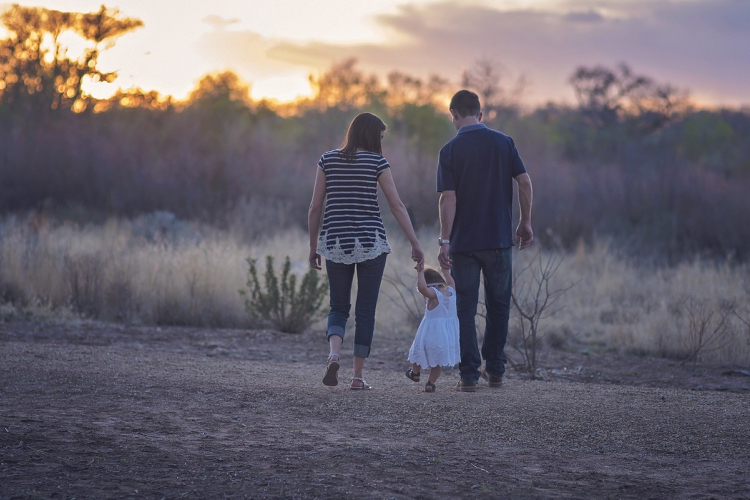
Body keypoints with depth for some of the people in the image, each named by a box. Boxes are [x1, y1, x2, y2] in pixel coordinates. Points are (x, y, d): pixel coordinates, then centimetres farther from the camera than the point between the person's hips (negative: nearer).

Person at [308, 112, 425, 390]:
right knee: (365, 311, 7)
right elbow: (397, 206, -5)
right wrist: (415, 244, -1)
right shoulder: (376, 162, -2)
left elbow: (315, 207, 4)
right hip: (370, 243, -2)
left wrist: (313, 246, 12)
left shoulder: (328, 160, 5)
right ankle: (357, 375, 6)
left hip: (335, 243, 2)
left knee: (339, 307, 12)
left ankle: (334, 354, -15)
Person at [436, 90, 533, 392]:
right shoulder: (504, 143, 2)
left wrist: (444, 240, -10)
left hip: (463, 242, -2)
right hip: (499, 239, 2)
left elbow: (448, 198, -11)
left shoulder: (450, 150, -5)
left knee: (465, 310, 4)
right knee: (498, 306, 15)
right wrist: (525, 222, 8)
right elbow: (525, 182, -2)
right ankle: (495, 371, 17)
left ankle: (469, 375, 1)